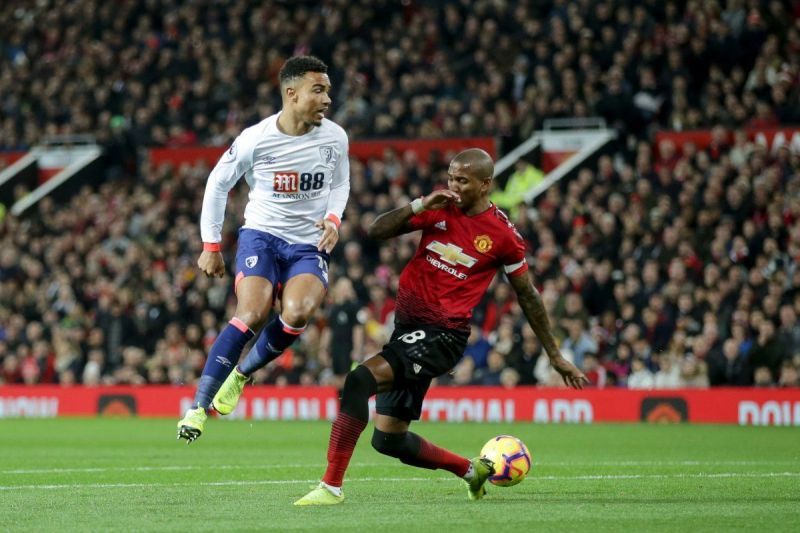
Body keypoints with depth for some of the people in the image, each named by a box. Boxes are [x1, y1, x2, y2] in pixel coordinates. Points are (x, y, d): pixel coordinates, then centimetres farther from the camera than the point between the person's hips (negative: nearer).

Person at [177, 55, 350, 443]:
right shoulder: (255, 139, -10)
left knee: (298, 312, -27)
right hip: (261, 235, -2)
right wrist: (211, 245, 4)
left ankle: (242, 374, 0)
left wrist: (333, 218, -2)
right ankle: (199, 407, -19)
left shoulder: (335, 138, -1)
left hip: (309, 246, 2)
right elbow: (218, 184, 4)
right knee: (252, 314, -25)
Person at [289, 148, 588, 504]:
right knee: (389, 441, 11)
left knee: (360, 380, -28)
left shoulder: (503, 236, -4)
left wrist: (556, 357, 14)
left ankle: (332, 487, -27)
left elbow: (528, 297, 7)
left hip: (443, 334, -7)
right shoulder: (439, 210, 6)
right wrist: (419, 205, -13)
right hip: (407, 325, 7)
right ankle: (471, 470, 32)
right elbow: (377, 231, 3)